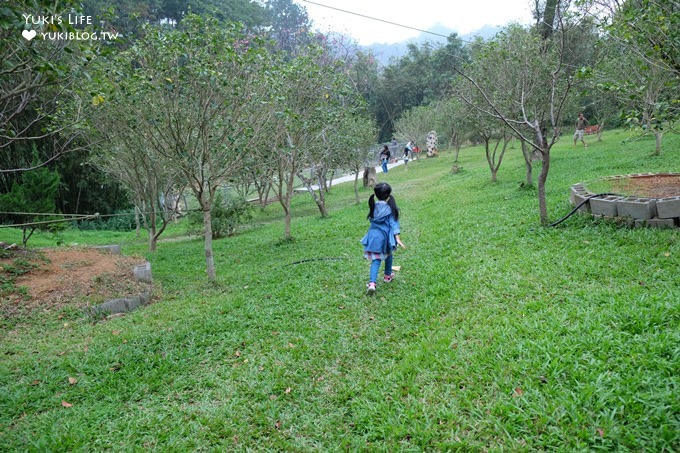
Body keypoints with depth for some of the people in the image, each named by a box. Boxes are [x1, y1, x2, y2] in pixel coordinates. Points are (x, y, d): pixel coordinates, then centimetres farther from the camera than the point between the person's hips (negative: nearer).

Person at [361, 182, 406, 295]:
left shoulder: (373, 206, 1)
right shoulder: (390, 208, -8)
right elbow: (394, 223, -12)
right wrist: (397, 238, -13)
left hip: (373, 236, 1)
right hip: (385, 236, -1)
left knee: (375, 260, -1)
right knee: (388, 255, 26)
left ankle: (372, 283, -19)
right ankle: (388, 276, 44)